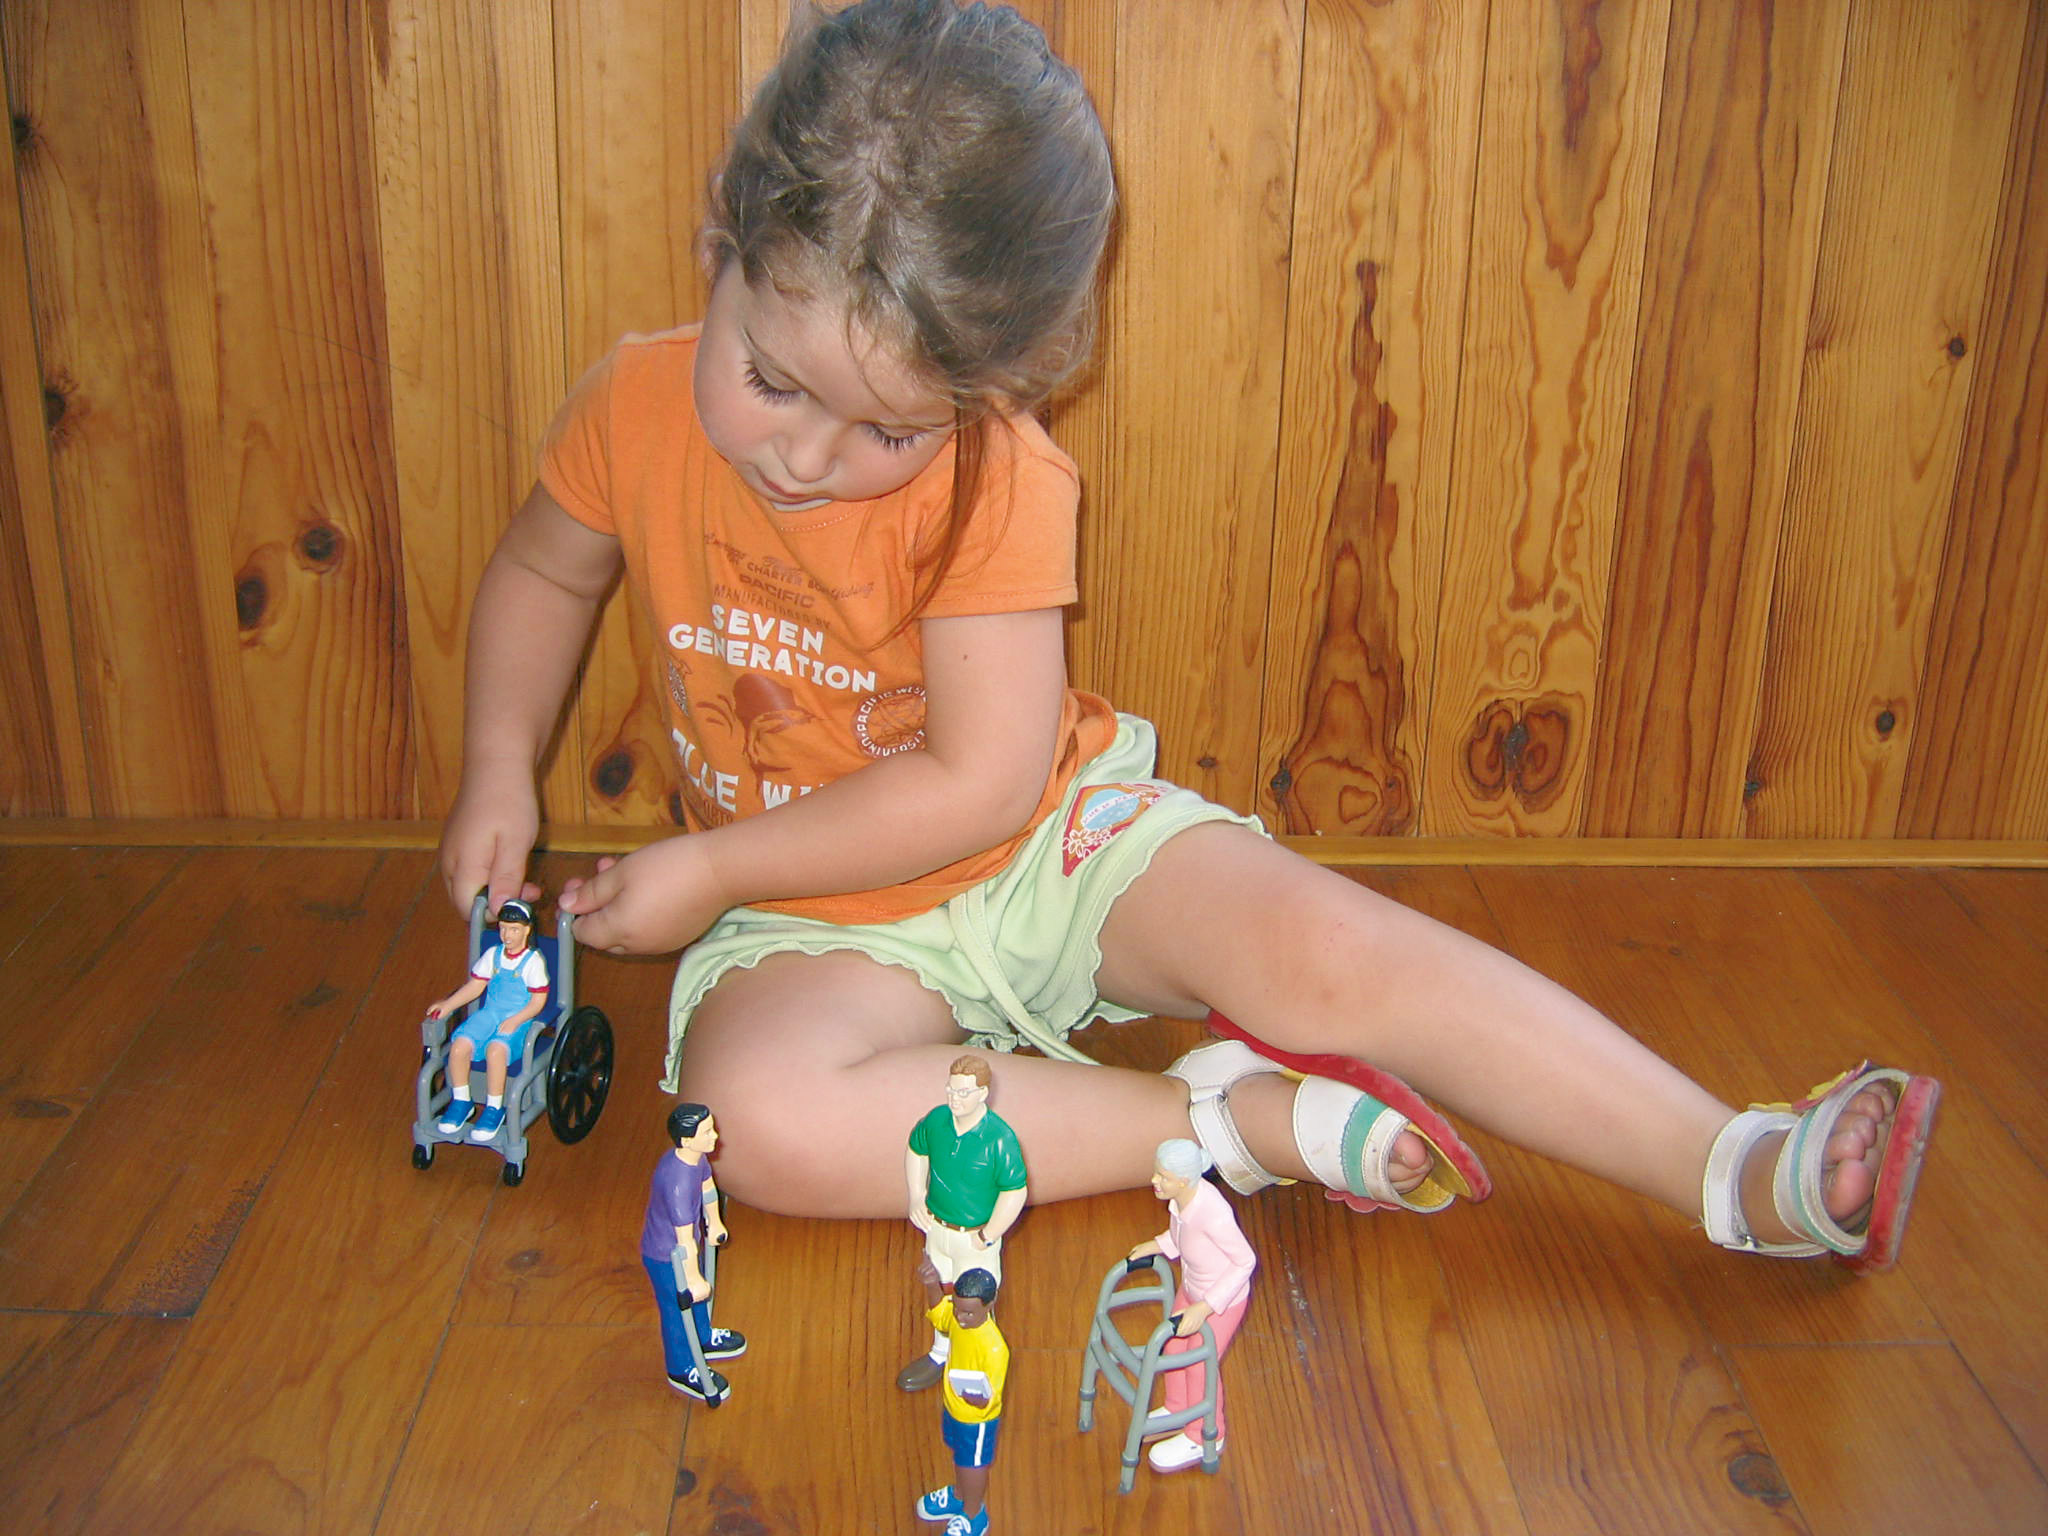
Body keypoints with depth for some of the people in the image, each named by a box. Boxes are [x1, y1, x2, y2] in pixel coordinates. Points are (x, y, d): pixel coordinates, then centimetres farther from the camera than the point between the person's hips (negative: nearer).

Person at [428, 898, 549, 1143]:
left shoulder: (533, 961, -7)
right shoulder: (492, 955, 9)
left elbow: (538, 1001, -8)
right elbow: (475, 986, 13)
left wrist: (515, 1021, -21)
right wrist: (447, 1005, 1)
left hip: (519, 1019, -5)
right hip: (490, 1013, 5)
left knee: (496, 1049, -34)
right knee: (459, 1045, -22)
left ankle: (494, 1109, -16)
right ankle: (461, 1101, 0)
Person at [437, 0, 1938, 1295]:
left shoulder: (1000, 480, -20)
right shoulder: (640, 408, -10)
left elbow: (981, 783, -22)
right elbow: (543, 571, 12)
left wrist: (711, 869, -19)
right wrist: (501, 771, -2)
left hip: (1053, 834, -2)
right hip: (821, 923, 2)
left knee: (1322, 946, -24)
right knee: (759, 1115, -31)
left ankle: (1742, 1172, -18)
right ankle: (1233, 1118, -25)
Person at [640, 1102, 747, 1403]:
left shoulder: (695, 1156, -15)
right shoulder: (677, 1181, -42)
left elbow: (707, 1184, 9)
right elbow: (685, 1239, -33)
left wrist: (714, 1222, 21)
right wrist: (693, 1279, -23)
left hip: (684, 1247, 8)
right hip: (666, 1257, -8)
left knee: (698, 1294, 30)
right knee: (679, 1308, 16)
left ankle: (704, 1340, 58)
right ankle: (682, 1370, 41)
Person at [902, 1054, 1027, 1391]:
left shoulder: (1000, 1138, -26)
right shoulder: (936, 1120, -10)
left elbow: (1015, 1192, -21)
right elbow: (915, 1150, 11)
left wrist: (987, 1237, -17)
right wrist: (916, 1197, 3)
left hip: (976, 1237, -5)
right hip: (937, 1227, 5)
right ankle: (940, 1354, 48)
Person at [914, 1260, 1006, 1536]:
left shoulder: (993, 1348, -38)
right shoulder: (956, 1316, -20)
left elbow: (988, 1400, -30)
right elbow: (938, 1309, 1)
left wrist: (977, 1397, -52)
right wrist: (932, 1284, -18)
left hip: (977, 1421, -6)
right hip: (952, 1408, 7)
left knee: (972, 1466, 20)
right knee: (959, 1456, 32)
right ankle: (959, 1496, 60)